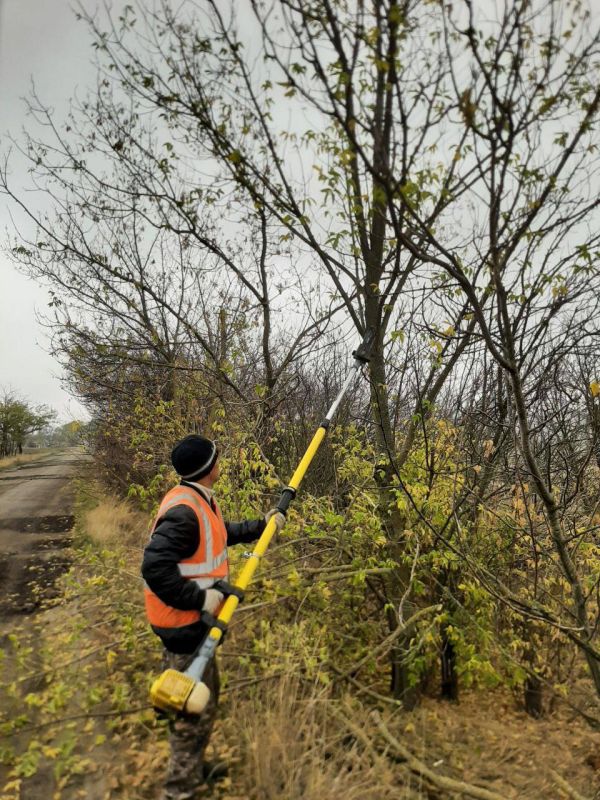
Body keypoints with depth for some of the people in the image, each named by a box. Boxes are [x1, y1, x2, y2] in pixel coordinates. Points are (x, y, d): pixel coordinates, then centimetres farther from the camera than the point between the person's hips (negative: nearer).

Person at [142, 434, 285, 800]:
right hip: (184, 622, -10)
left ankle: (194, 767, 45)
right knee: (195, 707, 5)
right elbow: (155, 567, -33)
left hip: (194, 619, 10)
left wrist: (261, 525, 22)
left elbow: (222, 534, 23)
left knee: (206, 695, 25)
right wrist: (199, 598, -28)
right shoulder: (183, 511, -28)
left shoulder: (201, 500, 5)